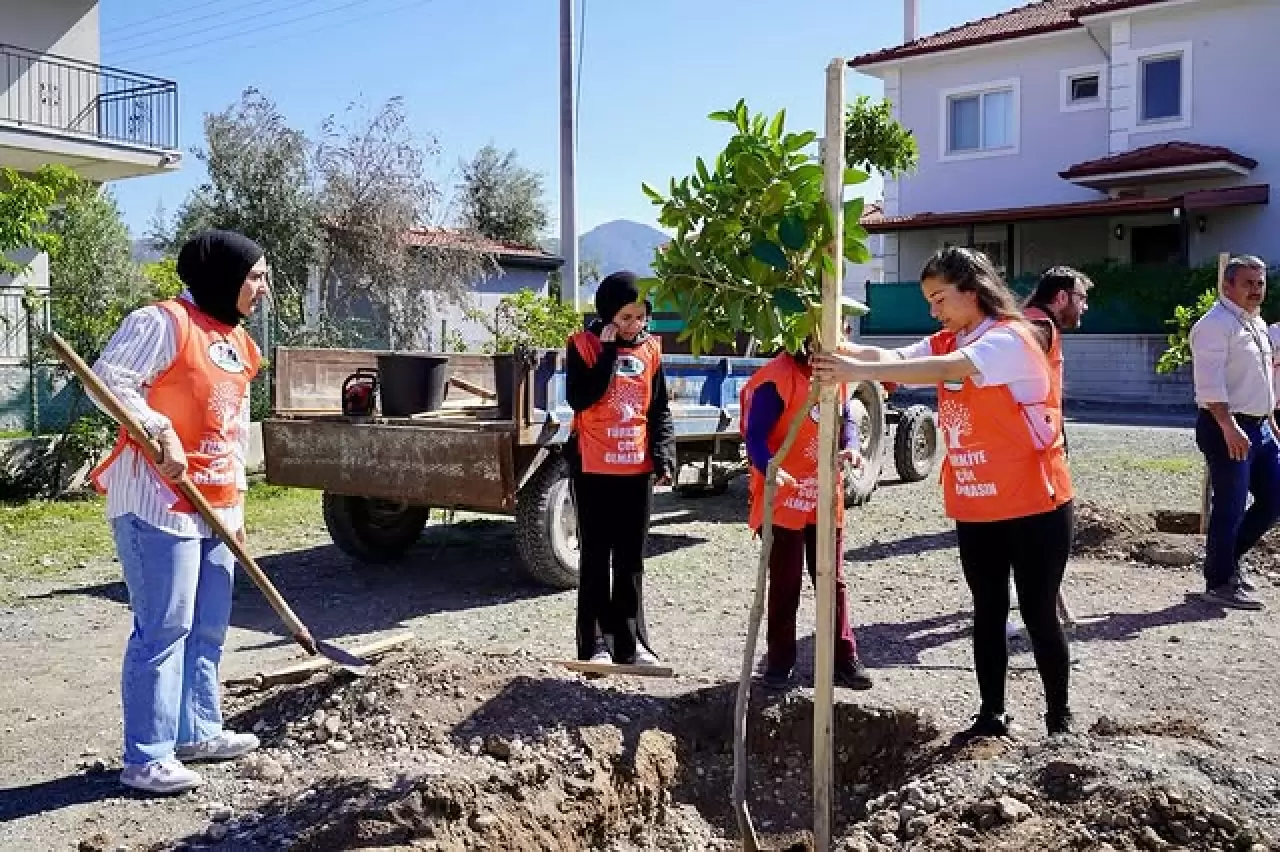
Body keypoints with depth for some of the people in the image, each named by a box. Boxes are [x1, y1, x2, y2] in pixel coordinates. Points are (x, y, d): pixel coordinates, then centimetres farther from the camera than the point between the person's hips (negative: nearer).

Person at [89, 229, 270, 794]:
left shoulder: (237, 341, 16)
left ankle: (198, 731, 28)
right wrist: (161, 432, -25)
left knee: (208, 629, 15)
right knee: (164, 631, -6)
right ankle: (146, 758, 3)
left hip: (215, 507, 9)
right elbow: (108, 378, -17)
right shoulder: (163, 322, -10)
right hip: (159, 501, -9)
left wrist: (237, 502, 19)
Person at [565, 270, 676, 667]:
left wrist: (664, 456, -3)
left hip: (637, 469, 4)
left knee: (631, 560, 10)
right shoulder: (584, 344, -4)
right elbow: (579, 399, -17)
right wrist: (608, 352, -17)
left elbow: (660, 410, 9)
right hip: (593, 468, -3)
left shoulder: (651, 349, 7)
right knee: (596, 559, 3)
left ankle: (631, 641, 18)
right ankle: (595, 644, 9)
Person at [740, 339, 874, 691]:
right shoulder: (777, 378, -17)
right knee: (785, 584, 4)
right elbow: (755, 436, -19)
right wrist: (771, 469, -38)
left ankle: (844, 658, 21)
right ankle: (779, 660, 18)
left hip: (826, 497, 6)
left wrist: (850, 447, -7)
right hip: (784, 498, -6)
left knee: (833, 580, 12)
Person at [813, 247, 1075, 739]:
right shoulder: (945, 343, 9)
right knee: (988, 610, 13)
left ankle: (1059, 720, 18)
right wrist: (838, 349, -25)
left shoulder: (1010, 338, -17)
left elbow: (945, 370, -34)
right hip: (974, 507, 7)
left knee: (1038, 612, 3)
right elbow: (891, 358, -6)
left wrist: (858, 372, -41)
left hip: (1034, 505, -7)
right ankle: (991, 715, 23)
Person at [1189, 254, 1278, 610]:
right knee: (1230, 507, -3)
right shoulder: (1215, 324, -14)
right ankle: (1220, 583, 8)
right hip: (1225, 428, -9)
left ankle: (1229, 556, 26)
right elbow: (1210, 382, -23)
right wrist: (1229, 427, -29)